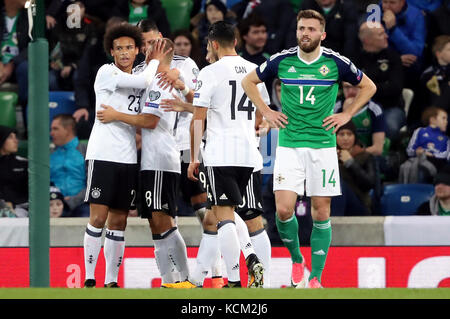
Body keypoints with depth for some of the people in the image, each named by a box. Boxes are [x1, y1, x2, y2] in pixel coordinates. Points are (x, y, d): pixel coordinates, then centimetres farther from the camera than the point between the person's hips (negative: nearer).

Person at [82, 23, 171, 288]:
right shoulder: (107, 73, -4)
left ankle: (112, 281, 8)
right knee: (98, 217, -9)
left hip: (128, 158, 6)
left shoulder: (138, 78, 18)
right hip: (103, 155, -6)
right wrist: (154, 62, 3)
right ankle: (89, 279, -6)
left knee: (119, 221, 5)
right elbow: (144, 81, -15)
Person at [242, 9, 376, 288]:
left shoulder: (336, 63, -2)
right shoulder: (282, 61, 1)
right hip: (289, 146, 1)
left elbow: (368, 87, 14)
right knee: (284, 210, -11)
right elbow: (249, 81, 17)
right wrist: (266, 112, 7)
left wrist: (346, 115, 5)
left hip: (323, 145, 0)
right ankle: (296, 260, 15)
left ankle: (316, 279, 7)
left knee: (321, 213, 0)